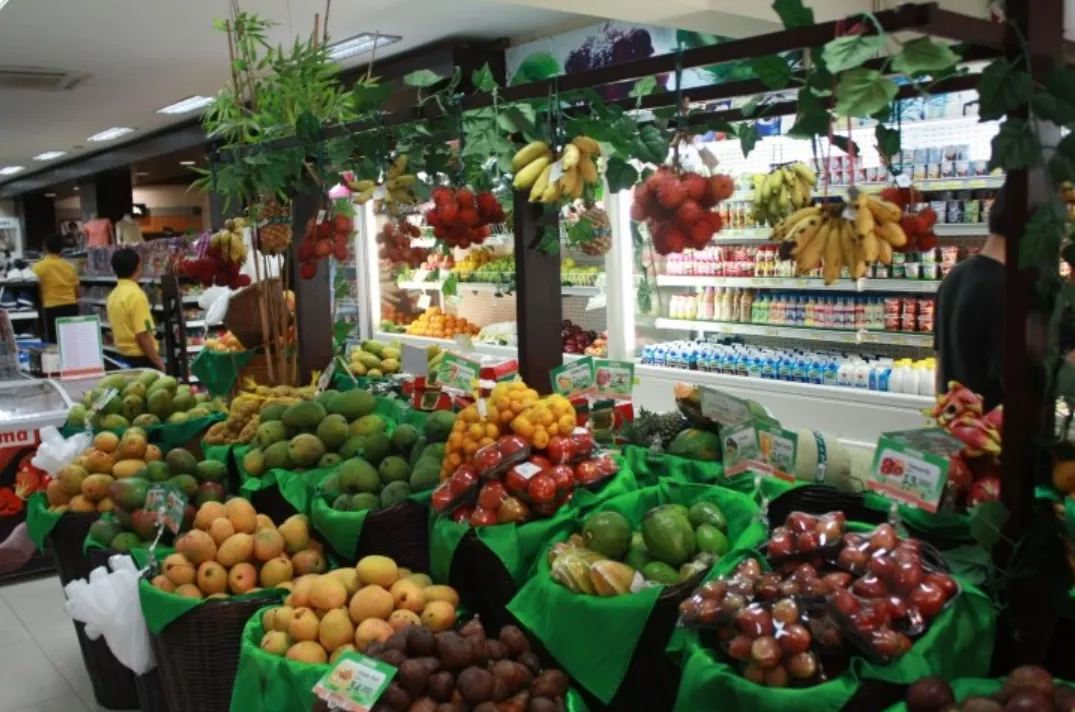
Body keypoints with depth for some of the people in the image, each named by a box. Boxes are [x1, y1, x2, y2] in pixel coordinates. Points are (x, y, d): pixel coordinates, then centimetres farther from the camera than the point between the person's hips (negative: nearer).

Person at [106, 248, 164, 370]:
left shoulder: (113, 295, 9)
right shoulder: (136, 295, -17)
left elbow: (118, 332, 15)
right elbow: (142, 336, -21)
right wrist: (160, 364, -16)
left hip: (124, 357, 9)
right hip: (141, 358, -9)